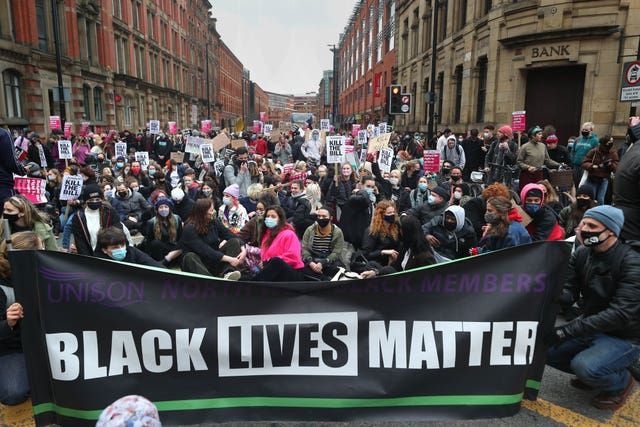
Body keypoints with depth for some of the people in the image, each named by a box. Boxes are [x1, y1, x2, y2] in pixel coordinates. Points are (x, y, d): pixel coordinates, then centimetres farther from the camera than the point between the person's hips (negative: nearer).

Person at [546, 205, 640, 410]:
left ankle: (621, 382, 5)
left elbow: (621, 313, -29)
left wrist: (569, 330, -33)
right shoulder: (581, 254, -1)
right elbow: (569, 294, -4)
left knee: (584, 366, -29)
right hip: (591, 329, 6)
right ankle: (592, 373, 16)